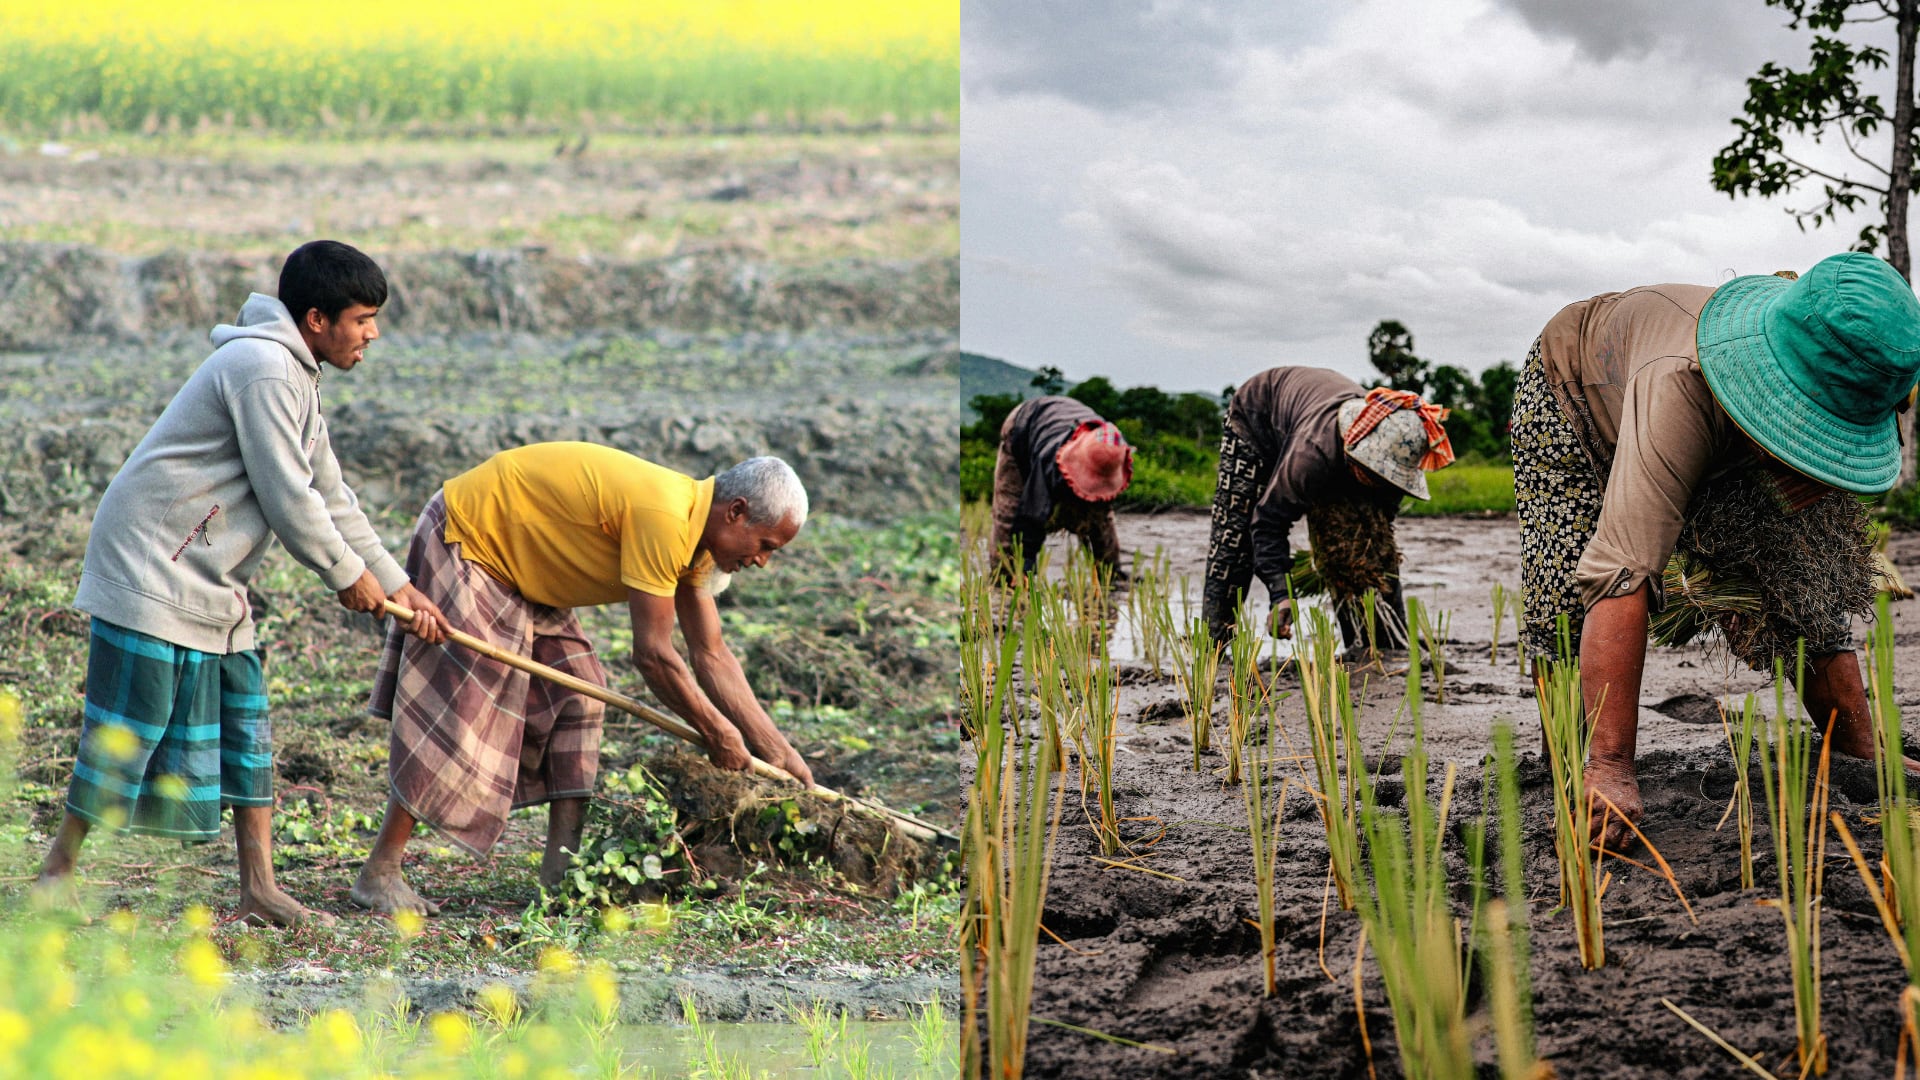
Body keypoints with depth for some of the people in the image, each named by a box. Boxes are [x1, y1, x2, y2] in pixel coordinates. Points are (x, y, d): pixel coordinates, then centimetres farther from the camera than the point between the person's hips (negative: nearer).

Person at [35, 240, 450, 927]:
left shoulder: (293, 376, 15)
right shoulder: (264, 368, -18)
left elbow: (330, 497, 19)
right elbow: (287, 499, -19)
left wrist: (397, 586, 17)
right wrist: (348, 575, -6)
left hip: (211, 582, 10)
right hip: (153, 567, -10)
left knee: (244, 727, 8)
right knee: (128, 727, -5)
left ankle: (258, 890, 12)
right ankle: (58, 871, 8)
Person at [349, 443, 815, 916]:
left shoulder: (695, 536, -1)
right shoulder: (663, 518, -31)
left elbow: (712, 657, 4)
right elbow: (652, 654, -28)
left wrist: (779, 752, 2)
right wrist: (716, 732, -16)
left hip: (519, 567, 10)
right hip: (462, 541, -10)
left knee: (578, 695, 4)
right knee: (456, 708, -13)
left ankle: (560, 869, 5)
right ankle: (379, 874, -8)